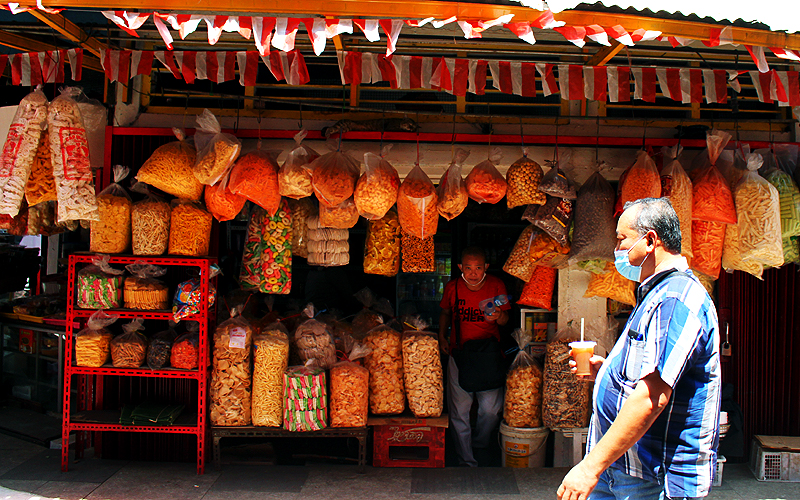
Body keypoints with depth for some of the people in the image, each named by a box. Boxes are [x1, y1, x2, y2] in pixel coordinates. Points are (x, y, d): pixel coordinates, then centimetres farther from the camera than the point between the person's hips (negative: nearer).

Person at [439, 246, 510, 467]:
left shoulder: (496, 286, -4)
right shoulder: (452, 287, -1)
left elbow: (505, 319, 1)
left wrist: (498, 316, -21)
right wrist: (442, 337, 6)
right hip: (459, 353, 1)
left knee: (491, 408, 4)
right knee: (459, 410, 1)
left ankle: (480, 445, 34)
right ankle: (466, 460, 14)